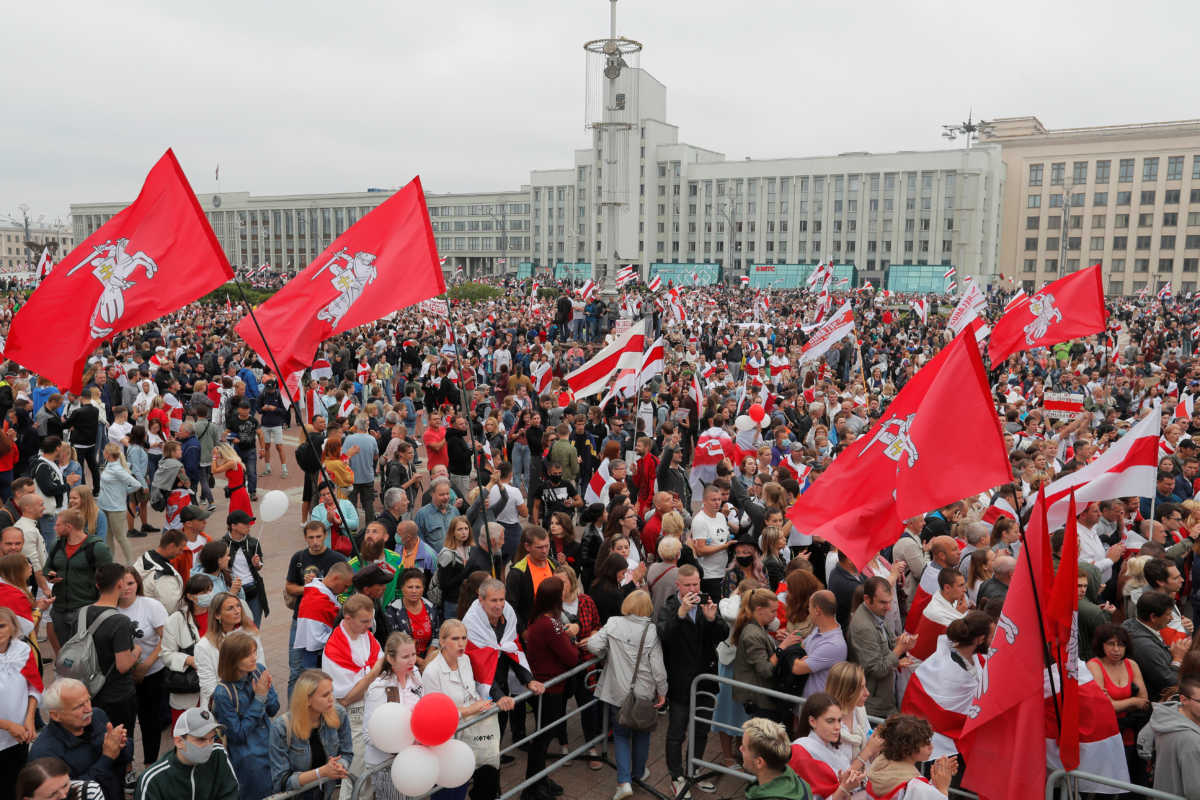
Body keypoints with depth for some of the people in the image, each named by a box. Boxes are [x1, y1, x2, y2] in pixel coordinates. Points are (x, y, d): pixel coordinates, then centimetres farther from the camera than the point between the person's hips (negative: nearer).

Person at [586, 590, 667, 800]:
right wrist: (662, 691, 2)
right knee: (641, 732, 23)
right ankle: (639, 773, 39)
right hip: (644, 693, 1)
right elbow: (657, 666, -11)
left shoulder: (613, 624, -11)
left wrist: (606, 654, 4)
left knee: (621, 734, 14)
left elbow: (593, 645, -18)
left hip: (618, 693, -1)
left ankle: (624, 781, 1)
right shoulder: (651, 630, -12)